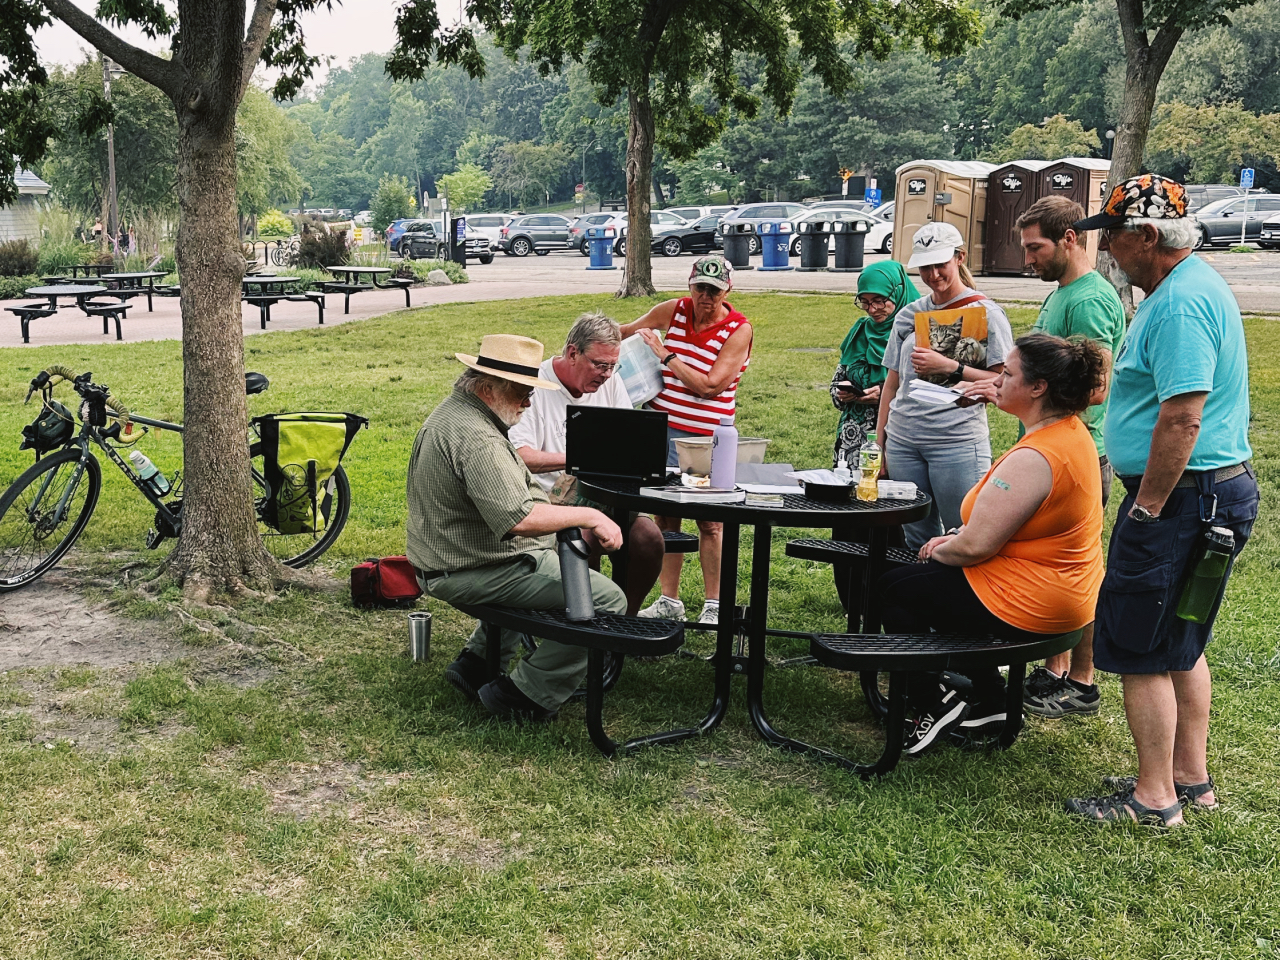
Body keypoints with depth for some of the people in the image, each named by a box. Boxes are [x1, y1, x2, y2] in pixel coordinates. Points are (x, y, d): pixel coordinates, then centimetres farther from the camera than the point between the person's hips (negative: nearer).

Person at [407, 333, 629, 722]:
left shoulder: (452, 411, 11)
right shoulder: (475, 436, -25)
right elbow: (519, 518, -34)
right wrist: (588, 515, -23)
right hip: (474, 573, -11)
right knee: (607, 599, -13)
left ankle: (477, 661, 28)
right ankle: (525, 696, -6)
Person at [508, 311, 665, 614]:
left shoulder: (610, 384, 13)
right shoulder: (534, 386, -7)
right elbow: (518, 456, -18)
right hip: (554, 501, -5)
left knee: (649, 538, -21)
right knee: (583, 540, -35)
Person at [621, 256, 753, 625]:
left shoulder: (739, 330, -9)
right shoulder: (673, 311, 5)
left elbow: (707, 386, -16)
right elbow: (624, 331, 22)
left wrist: (665, 355, -12)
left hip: (707, 437, -4)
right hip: (664, 428, 4)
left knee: (710, 522, 1)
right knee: (665, 517, 6)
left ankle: (714, 604, 14)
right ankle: (668, 601, 16)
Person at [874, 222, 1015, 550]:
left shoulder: (986, 313, -1)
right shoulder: (909, 314, 13)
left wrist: (949, 367, -15)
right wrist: (879, 445, 14)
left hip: (958, 441, -5)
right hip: (903, 442, 5)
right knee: (917, 541, 12)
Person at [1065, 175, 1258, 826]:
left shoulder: (1181, 303, -21)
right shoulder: (1184, 287, 14)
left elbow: (1183, 416, -27)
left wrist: (1146, 507, -20)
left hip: (1181, 499, -11)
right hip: (1209, 495, 11)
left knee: (1139, 650, -1)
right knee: (1181, 645, 19)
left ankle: (1154, 797, 9)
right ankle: (1191, 779, 30)